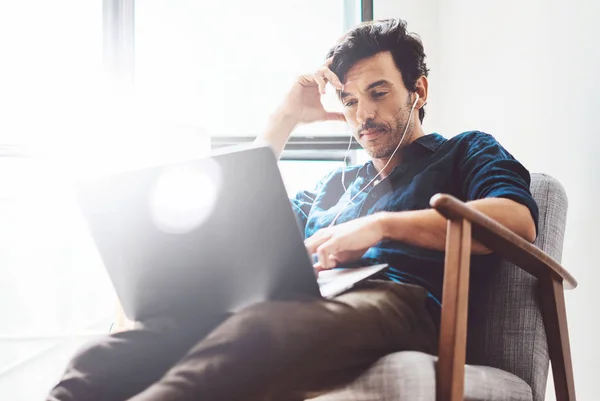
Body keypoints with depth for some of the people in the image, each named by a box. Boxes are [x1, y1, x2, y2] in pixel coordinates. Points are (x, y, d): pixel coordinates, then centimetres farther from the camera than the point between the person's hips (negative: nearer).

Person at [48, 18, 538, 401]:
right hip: (301, 300, 5)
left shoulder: (467, 152, 22)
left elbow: (518, 221, 0)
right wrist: (284, 120, 31)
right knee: (161, 329, -28)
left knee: (257, 330, -41)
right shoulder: (336, 183, 37)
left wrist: (382, 224, -10)